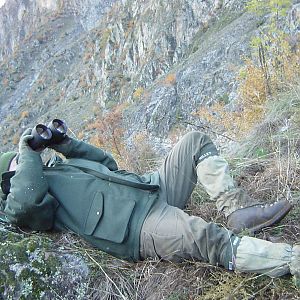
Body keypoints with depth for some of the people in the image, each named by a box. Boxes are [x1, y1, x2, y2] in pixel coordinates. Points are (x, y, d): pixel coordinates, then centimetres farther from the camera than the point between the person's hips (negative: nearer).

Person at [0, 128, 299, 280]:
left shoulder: (61, 166, 29)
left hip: (152, 185, 10)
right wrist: (29, 154, -5)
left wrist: (67, 144, 22)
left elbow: (107, 163, 32)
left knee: (195, 141, 8)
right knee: (209, 238, -36)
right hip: (140, 227, -10)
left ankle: (238, 210, -7)